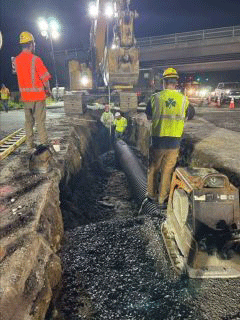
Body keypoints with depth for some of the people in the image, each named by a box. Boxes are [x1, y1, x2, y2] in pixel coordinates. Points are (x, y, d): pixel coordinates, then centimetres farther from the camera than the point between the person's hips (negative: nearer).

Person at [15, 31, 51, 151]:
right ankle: (44, 145, 1)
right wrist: (48, 90, 1)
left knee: (28, 121, 11)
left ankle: (30, 146, 15)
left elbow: (21, 75, 11)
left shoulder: (17, 60, 6)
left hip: (25, 96, 6)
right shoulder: (35, 59, -13)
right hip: (38, 95, -5)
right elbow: (45, 78, -12)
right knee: (40, 122, -2)